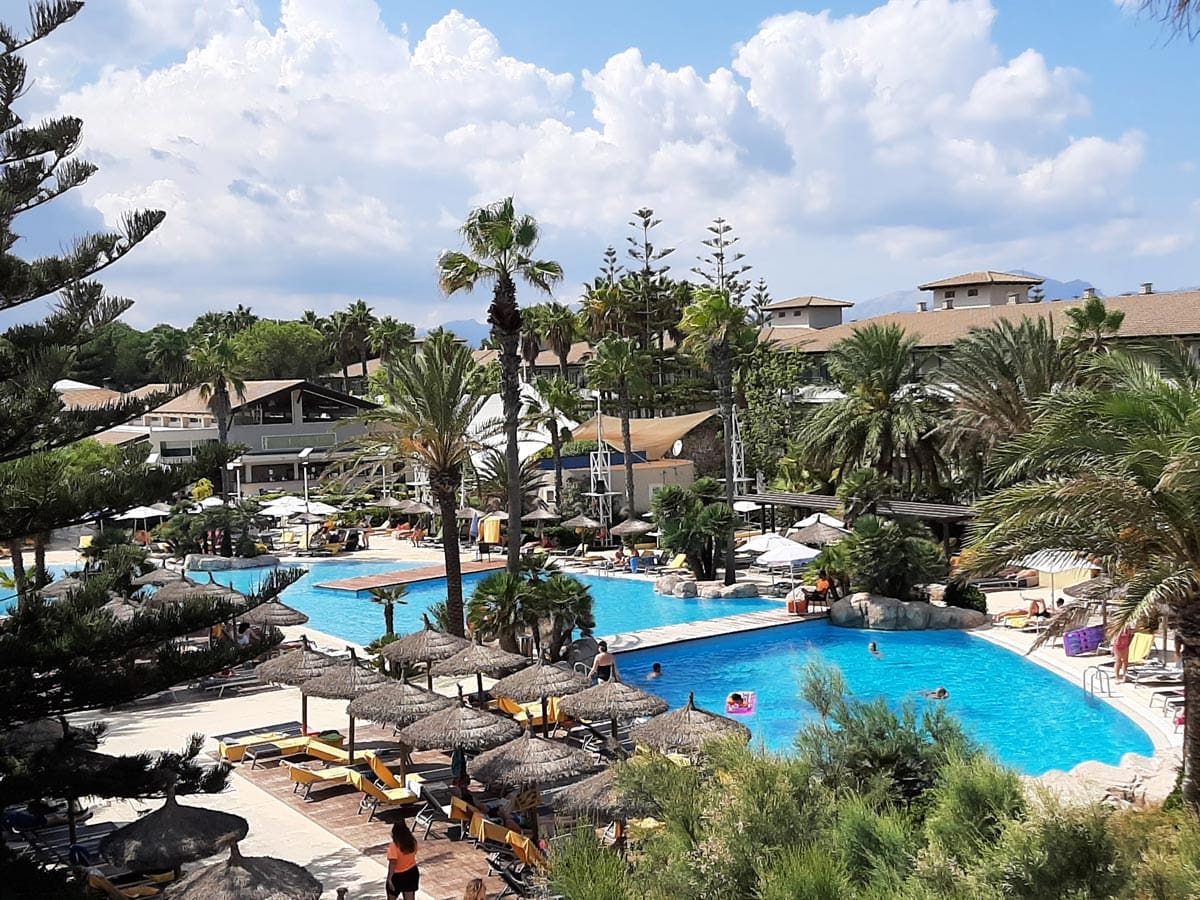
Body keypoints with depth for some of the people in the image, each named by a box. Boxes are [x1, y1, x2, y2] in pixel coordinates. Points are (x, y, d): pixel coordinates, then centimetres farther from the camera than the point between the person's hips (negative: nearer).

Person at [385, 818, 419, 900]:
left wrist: (390, 879, -24)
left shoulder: (394, 846, -25)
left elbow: (393, 864, -28)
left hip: (397, 876, -4)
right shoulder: (413, 841, -9)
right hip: (412, 873, 4)